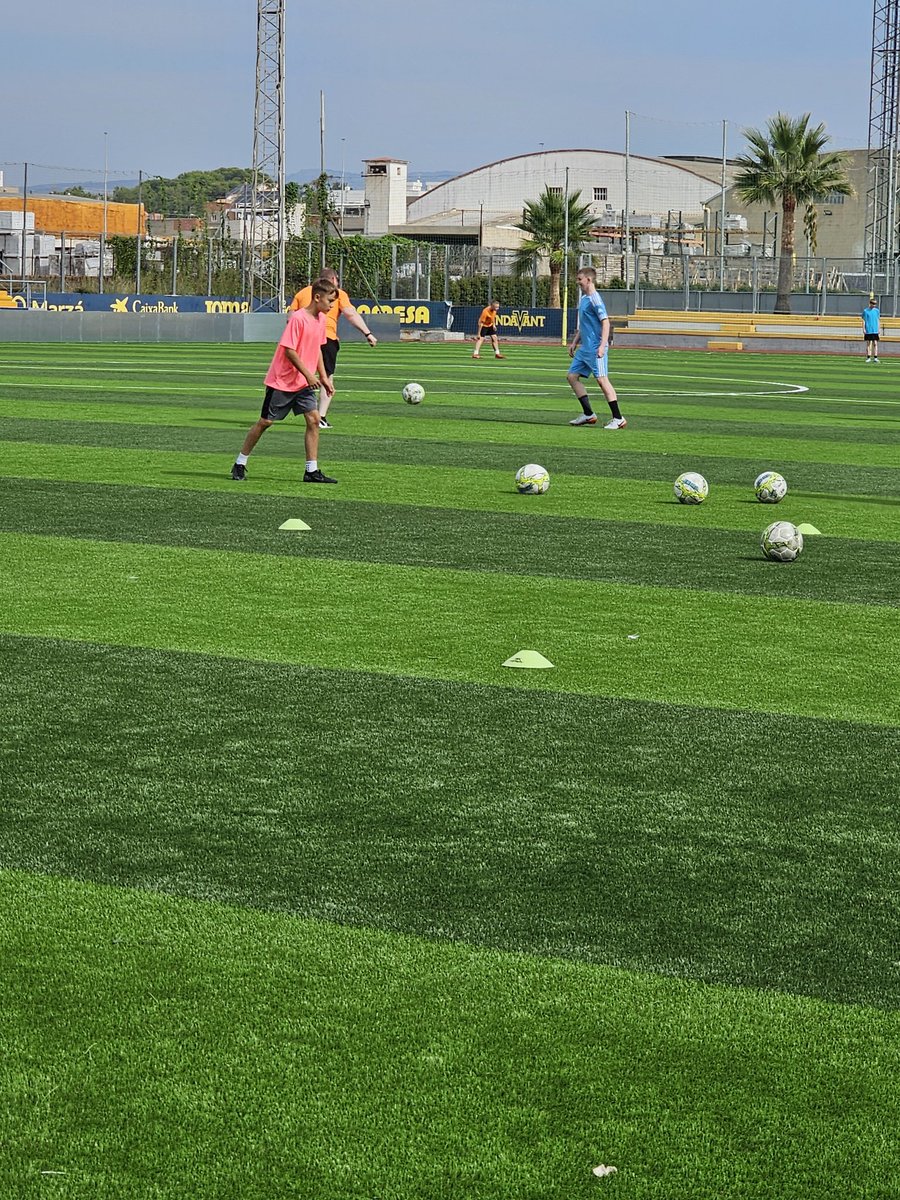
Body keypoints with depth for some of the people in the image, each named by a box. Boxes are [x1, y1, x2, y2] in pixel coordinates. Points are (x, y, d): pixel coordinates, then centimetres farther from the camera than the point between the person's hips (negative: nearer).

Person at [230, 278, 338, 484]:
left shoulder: (321, 319, 6)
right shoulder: (298, 318, -19)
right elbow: (289, 350, -21)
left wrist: (323, 377, 14)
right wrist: (308, 374, -21)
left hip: (304, 382, 7)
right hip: (282, 381, -7)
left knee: (314, 419, -6)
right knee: (265, 421, 1)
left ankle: (312, 471, -4)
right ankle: (240, 464, 14)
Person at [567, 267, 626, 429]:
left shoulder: (595, 299, -13)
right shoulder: (584, 299, 15)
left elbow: (606, 323, -19)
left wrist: (602, 345, -26)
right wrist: (574, 342, 26)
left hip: (595, 348, -10)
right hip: (584, 348, 10)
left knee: (602, 379, -11)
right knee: (572, 376, 9)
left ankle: (618, 419, -8)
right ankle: (588, 414, 14)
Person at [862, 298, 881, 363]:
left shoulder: (877, 310, 7)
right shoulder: (865, 311, 0)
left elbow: (878, 320, 12)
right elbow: (863, 321, 1)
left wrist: (878, 329, 7)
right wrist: (863, 329, -5)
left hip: (875, 330, 2)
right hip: (868, 330, -2)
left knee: (875, 343, -1)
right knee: (868, 344, 2)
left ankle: (875, 358, 0)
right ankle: (868, 358, 6)